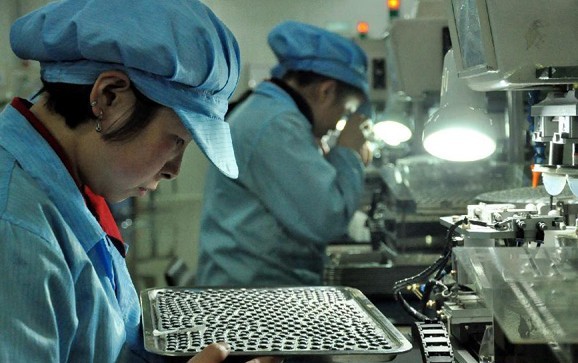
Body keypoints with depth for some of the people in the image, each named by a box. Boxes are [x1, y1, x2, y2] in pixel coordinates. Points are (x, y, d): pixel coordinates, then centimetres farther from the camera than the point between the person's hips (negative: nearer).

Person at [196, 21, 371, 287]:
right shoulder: (277, 125, -17)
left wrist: (345, 161, 12)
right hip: (257, 288, -11)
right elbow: (325, 220, -23)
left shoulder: (260, 111, 17)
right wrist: (348, 155, -8)